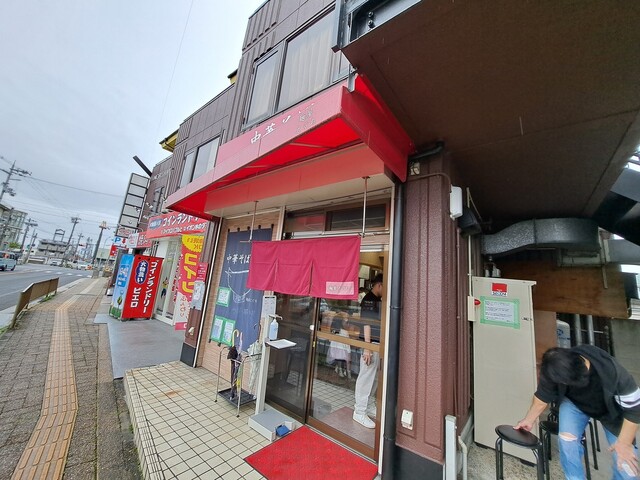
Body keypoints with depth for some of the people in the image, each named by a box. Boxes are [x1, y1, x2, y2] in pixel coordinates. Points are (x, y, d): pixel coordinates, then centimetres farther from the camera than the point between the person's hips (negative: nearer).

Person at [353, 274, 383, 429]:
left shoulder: (378, 300, 13)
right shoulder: (368, 300, -15)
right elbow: (366, 324, -19)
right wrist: (367, 348, -21)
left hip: (379, 344, 9)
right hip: (371, 344, -9)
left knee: (374, 378, 18)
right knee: (366, 378, 0)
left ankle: (362, 405, 33)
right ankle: (359, 412, 13)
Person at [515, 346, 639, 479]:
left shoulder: (613, 372, -39)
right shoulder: (556, 370, -30)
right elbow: (543, 395, -12)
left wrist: (624, 443, -17)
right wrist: (528, 420, -4)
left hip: (611, 410, 0)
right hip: (573, 402, 1)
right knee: (567, 439, -19)